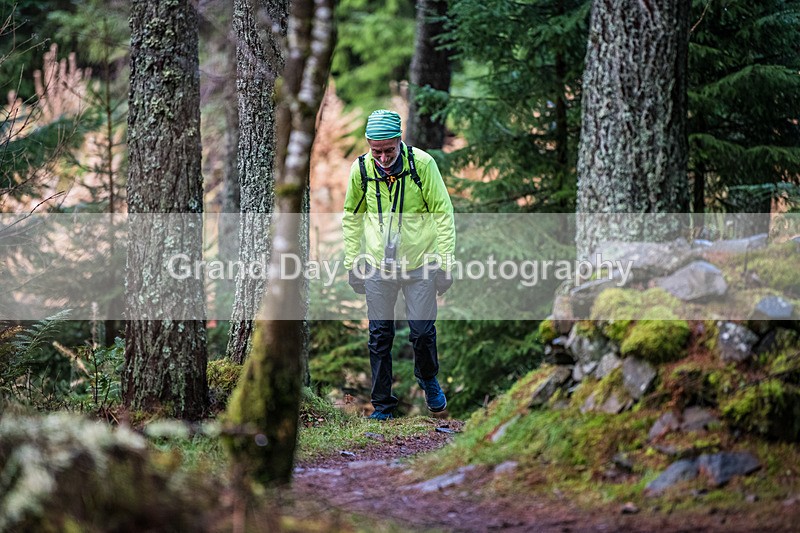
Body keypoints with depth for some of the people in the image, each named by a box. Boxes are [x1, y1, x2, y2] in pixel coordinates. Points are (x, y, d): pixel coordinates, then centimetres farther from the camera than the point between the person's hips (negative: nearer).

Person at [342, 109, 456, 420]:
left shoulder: (422, 164, -13)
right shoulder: (360, 169, -5)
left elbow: (443, 213, -6)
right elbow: (352, 217, 11)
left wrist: (445, 261, -8)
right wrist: (352, 263, 9)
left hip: (420, 264, -2)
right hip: (377, 266, 2)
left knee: (422, 332, -1)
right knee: (379, 336, 4)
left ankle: (428, 379, 30)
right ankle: (382, 405, 14)